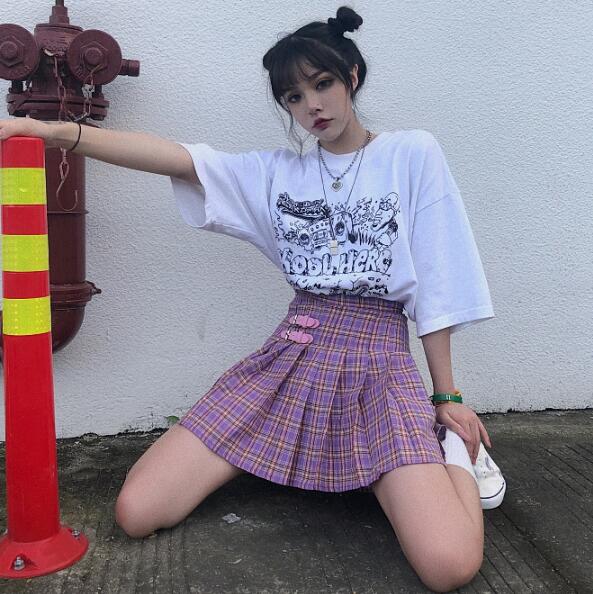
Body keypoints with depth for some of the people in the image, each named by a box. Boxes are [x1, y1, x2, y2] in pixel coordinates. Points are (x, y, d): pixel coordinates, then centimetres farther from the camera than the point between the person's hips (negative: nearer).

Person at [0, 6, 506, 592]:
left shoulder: (412, 153, 4)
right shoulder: (278, 171, 12)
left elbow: (434, 283, 2)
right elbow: (173, 157, -3)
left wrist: (447, 397, 2)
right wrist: (56, 131, -16)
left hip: (379, 361, -2)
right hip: (290, 357, 3)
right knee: (136, 512, -7)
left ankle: (447, 445, 7)